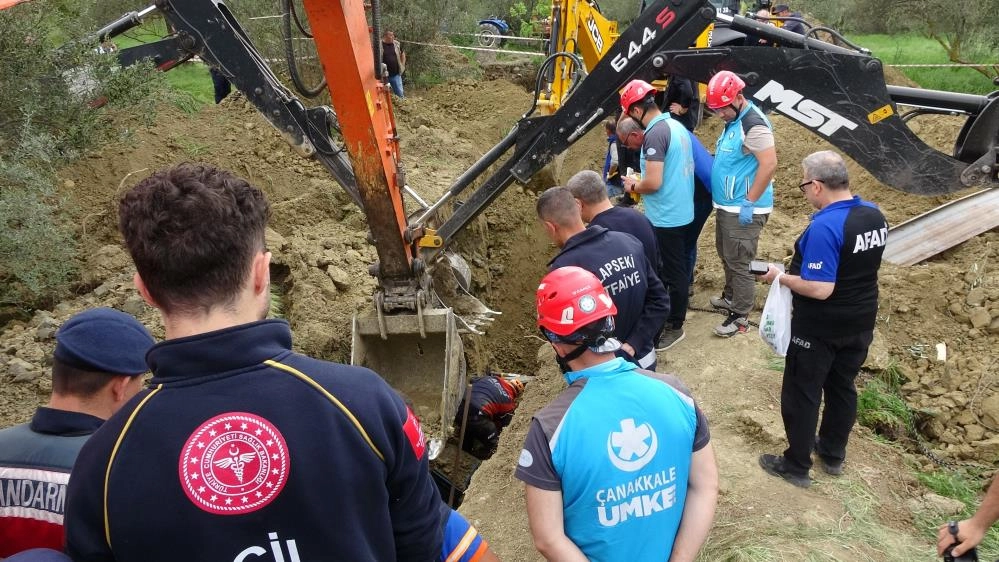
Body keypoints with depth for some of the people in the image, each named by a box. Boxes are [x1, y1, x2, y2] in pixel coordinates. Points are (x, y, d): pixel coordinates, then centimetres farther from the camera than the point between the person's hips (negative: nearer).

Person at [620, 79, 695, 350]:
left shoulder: (655, 134, -21)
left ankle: (675, 326, 14)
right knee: (675, 267, 20)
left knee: (672, 272, 2)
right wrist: (642, 179, 13)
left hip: (667, 216, -9)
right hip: (681, 211, 10)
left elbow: (653, 183, -26)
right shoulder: (677, 125, 8)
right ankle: (671, 314, 34)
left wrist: (634, 185, -6)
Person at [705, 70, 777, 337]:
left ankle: (740, 317, 8)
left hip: (743, 209, -10)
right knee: (726, 256, 22)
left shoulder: (753, 124, -21)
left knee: (738, 262, -2)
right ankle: (731, 297, 40)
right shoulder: (733, 120, 10)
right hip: (727, 205, 10)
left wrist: (749, 203, -24)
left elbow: (769, 165, -26)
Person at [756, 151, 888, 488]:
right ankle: (833, 454, 39)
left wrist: (780, 277, -15)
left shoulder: (825, 227, -29)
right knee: (843, 387, 22)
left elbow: (820, 289, -30)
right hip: (860, 322, 8)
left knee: (802, 394, 8)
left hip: (820, 328, -8)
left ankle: (796, 466, 21)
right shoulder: (874, 215, -2)